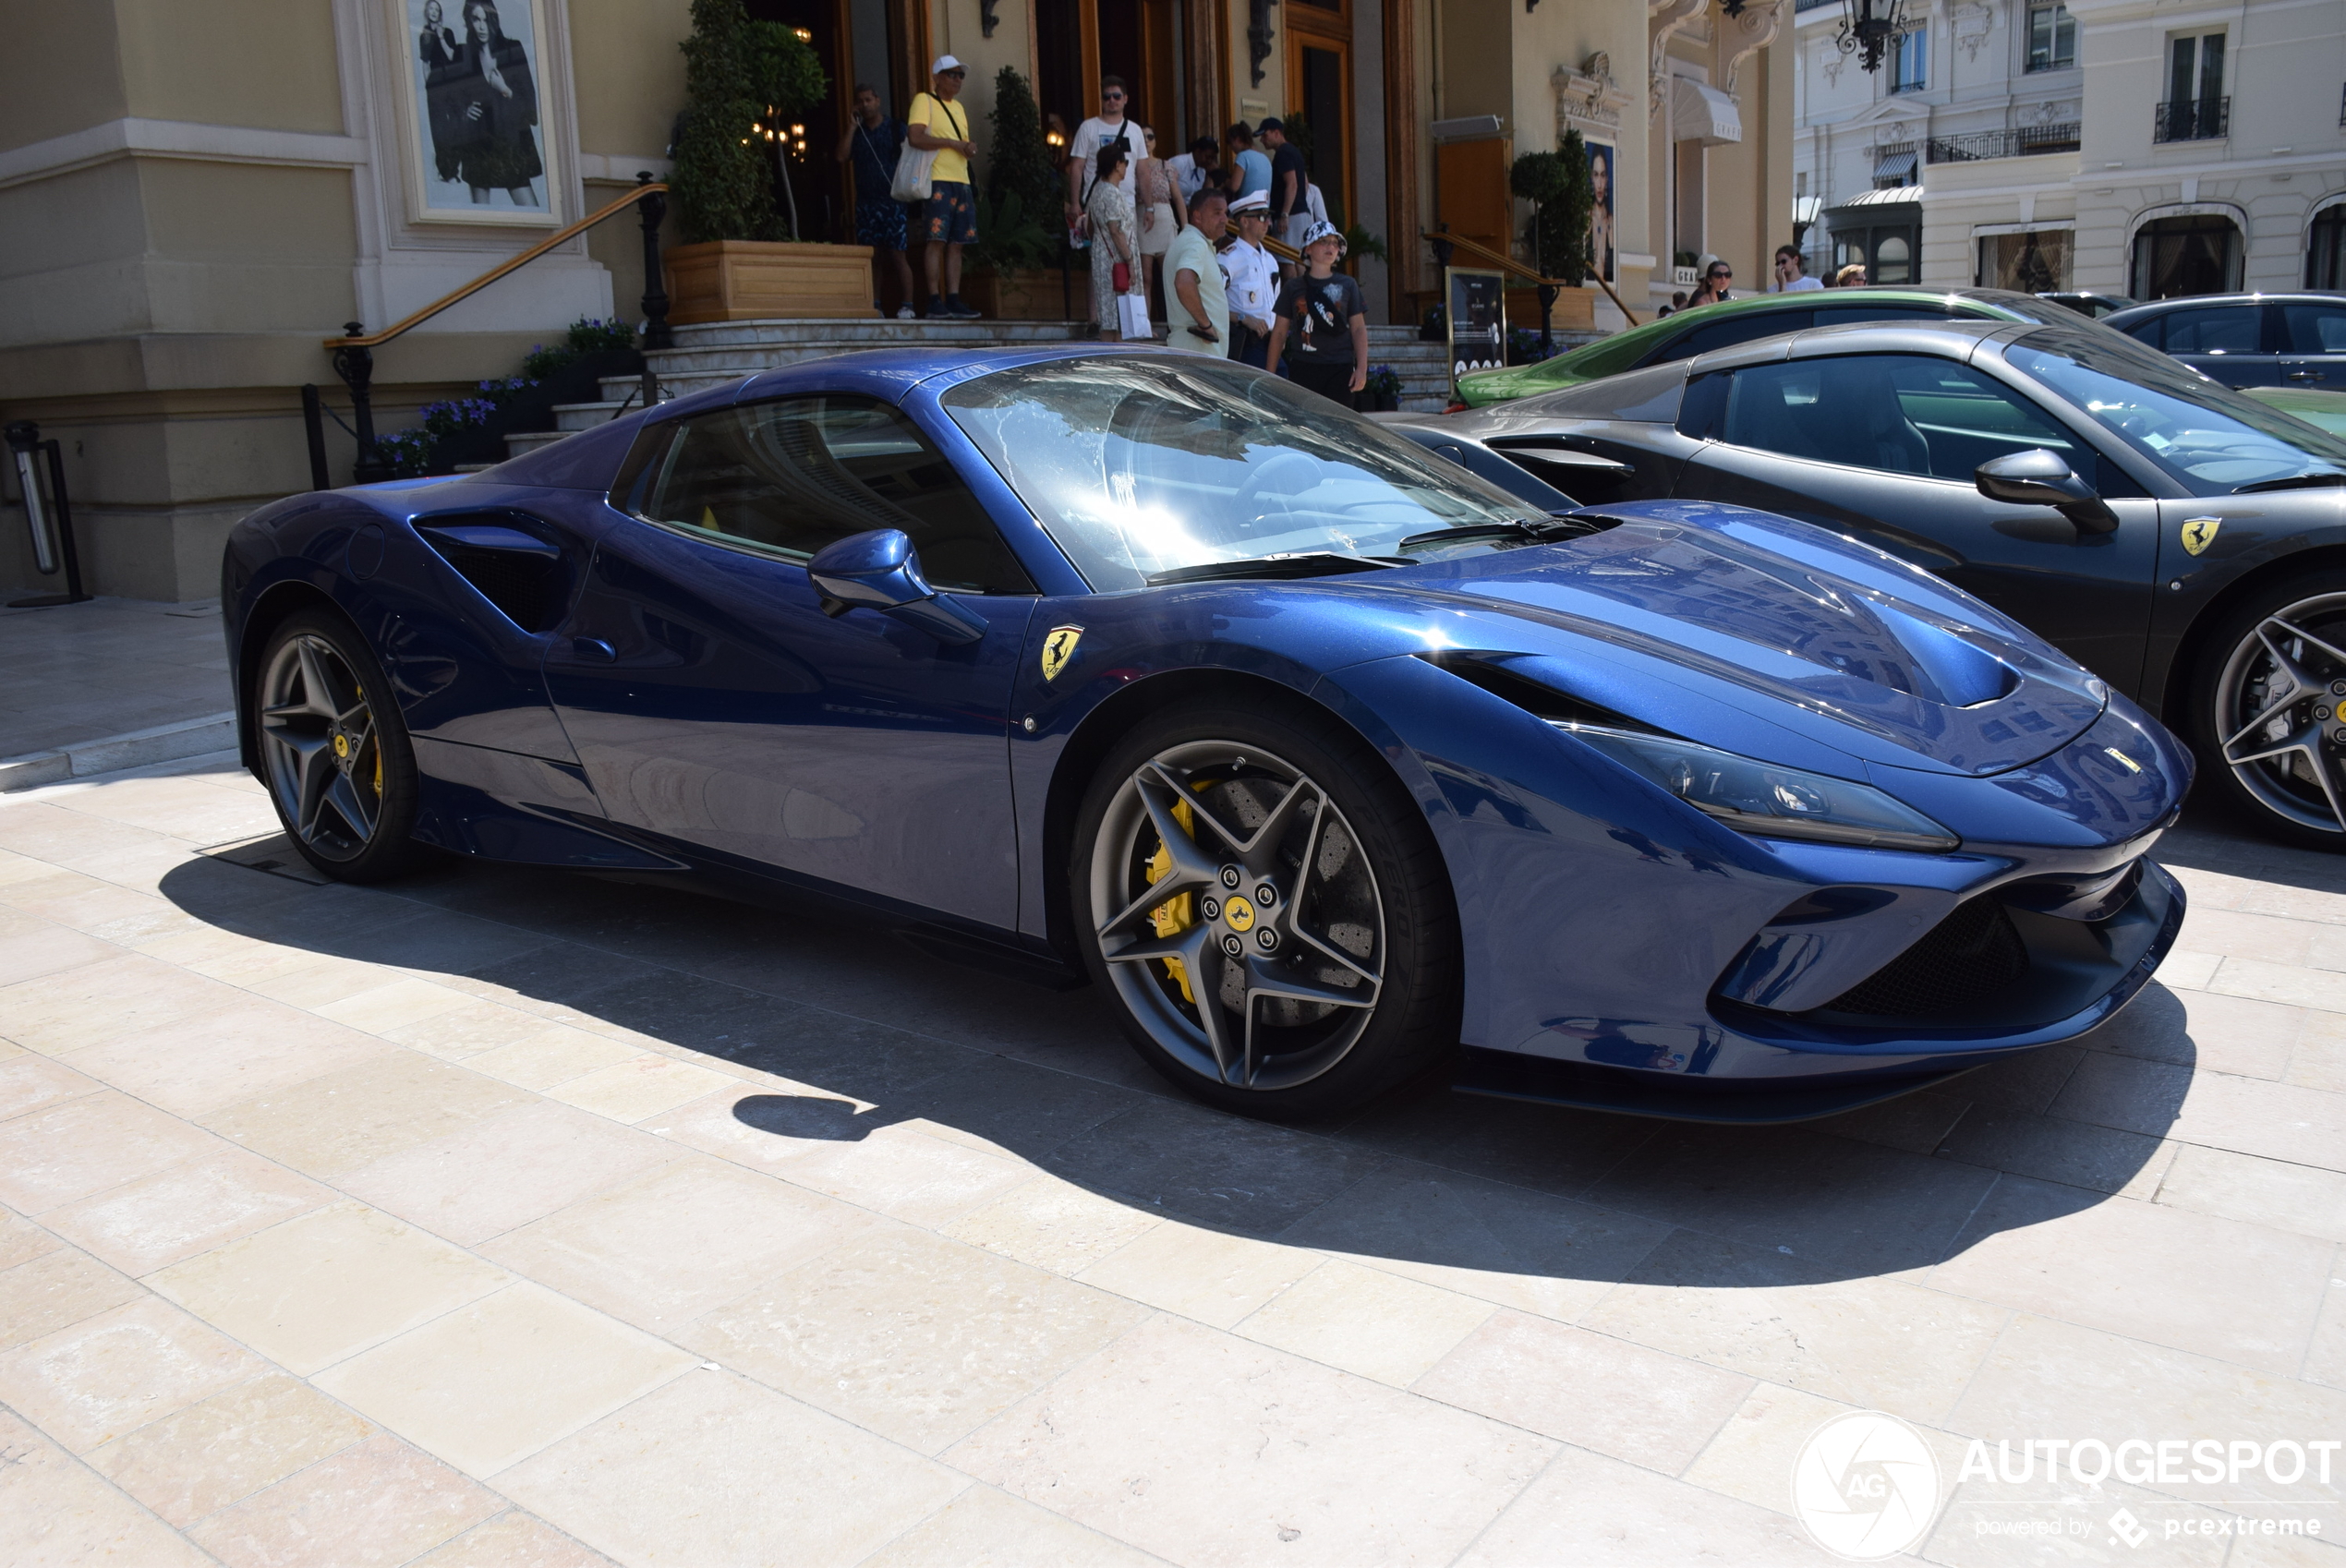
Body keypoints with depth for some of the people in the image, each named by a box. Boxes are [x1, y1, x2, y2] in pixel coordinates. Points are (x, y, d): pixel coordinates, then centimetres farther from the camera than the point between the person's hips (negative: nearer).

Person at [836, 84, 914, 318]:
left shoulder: (895, 128, 6)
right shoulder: (856, 132, 17)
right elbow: (842, 157, 5)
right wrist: (851, 128, 1)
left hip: (891, 200, -4)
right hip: (865, 202, 4)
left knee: (897, 255, -10)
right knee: (871, 257, 1)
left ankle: (906, 306, -10)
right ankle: (873, 306, 4)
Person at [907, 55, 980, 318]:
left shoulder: (959, 108, 23)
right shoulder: (924, 100, 0)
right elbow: (915, 137, -14)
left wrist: (969, 148, 3)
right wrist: (952, 142, -14)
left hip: (961, 182, 7)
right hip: (937, 181, -7)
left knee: (956, 244, 3)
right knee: (936, 240, -11)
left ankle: (953, 300, 3)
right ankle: (934, 301, -12)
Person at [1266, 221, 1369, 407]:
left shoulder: (1348, 285, 12)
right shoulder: (1293, 287, 11)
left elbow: (1358, 329, 9)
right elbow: (1279, 332, 11)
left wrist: (1362, 368, -2)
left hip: (1341, 369, 0)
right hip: (1302, 368, 0)